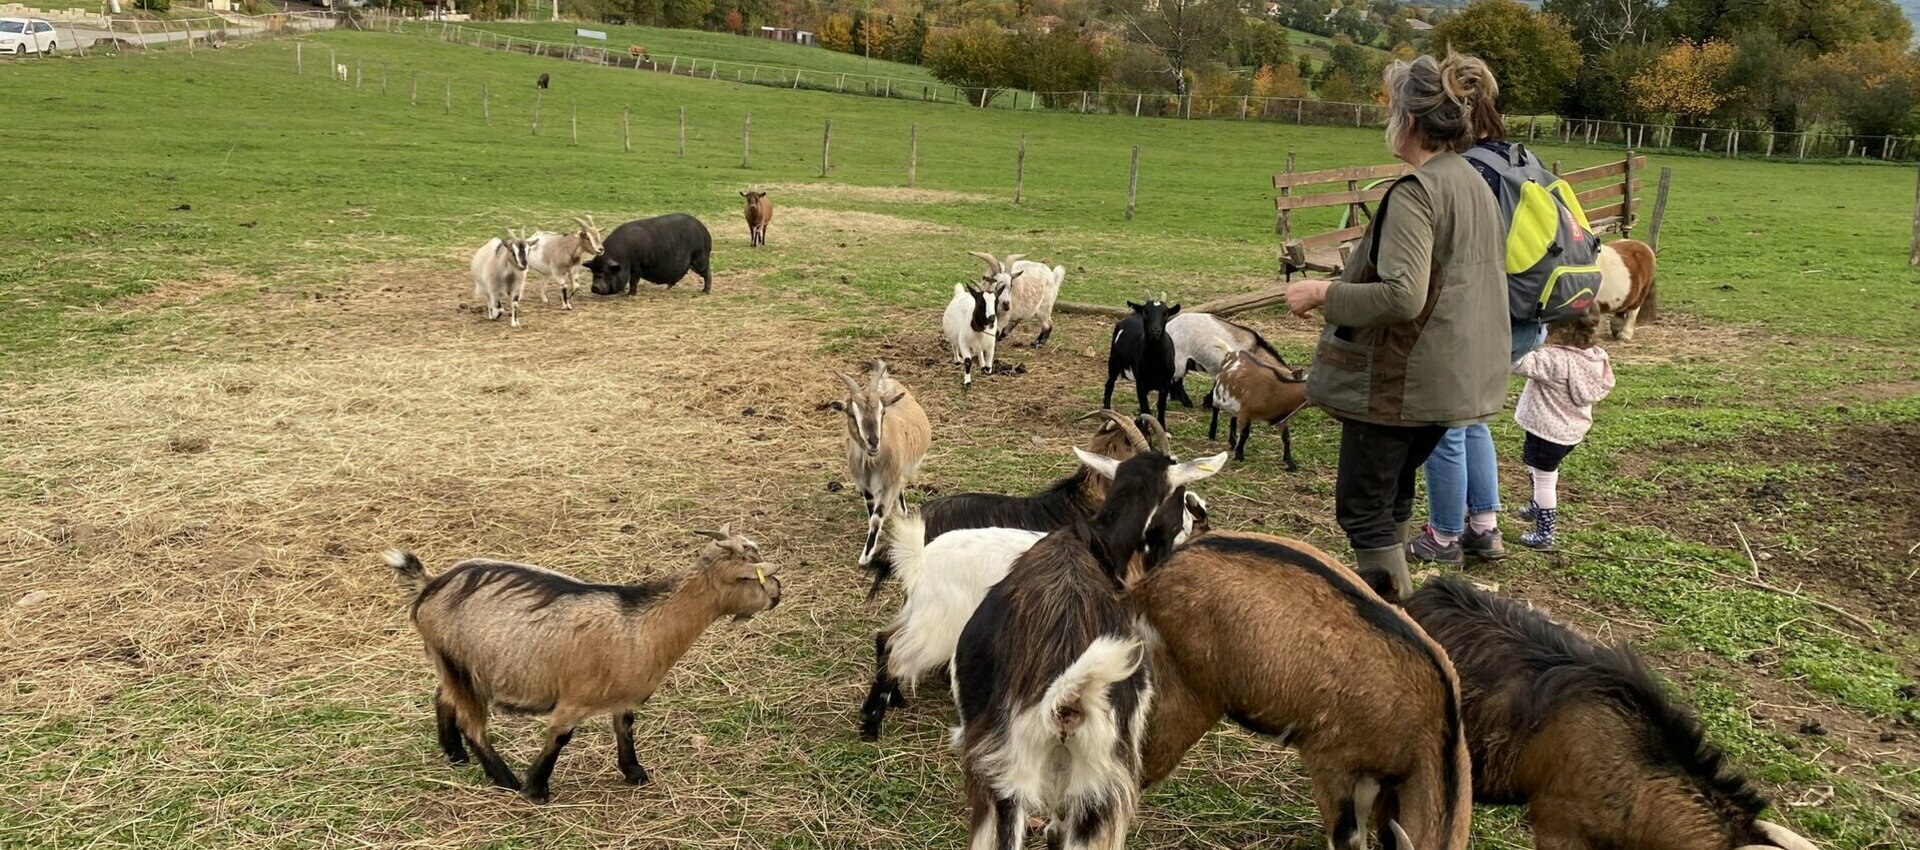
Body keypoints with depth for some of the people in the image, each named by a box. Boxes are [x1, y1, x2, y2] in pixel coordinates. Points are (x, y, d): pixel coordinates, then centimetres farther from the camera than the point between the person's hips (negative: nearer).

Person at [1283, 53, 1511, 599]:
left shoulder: (1415, 193, -19)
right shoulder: (1475, 185, 9)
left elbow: (1401, 296, -27)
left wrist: (1324, 293, -17)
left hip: (1399, 380, -9)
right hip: (1454, 378, 9)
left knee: (1361, 508, 1)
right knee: (1392, 496, 22)